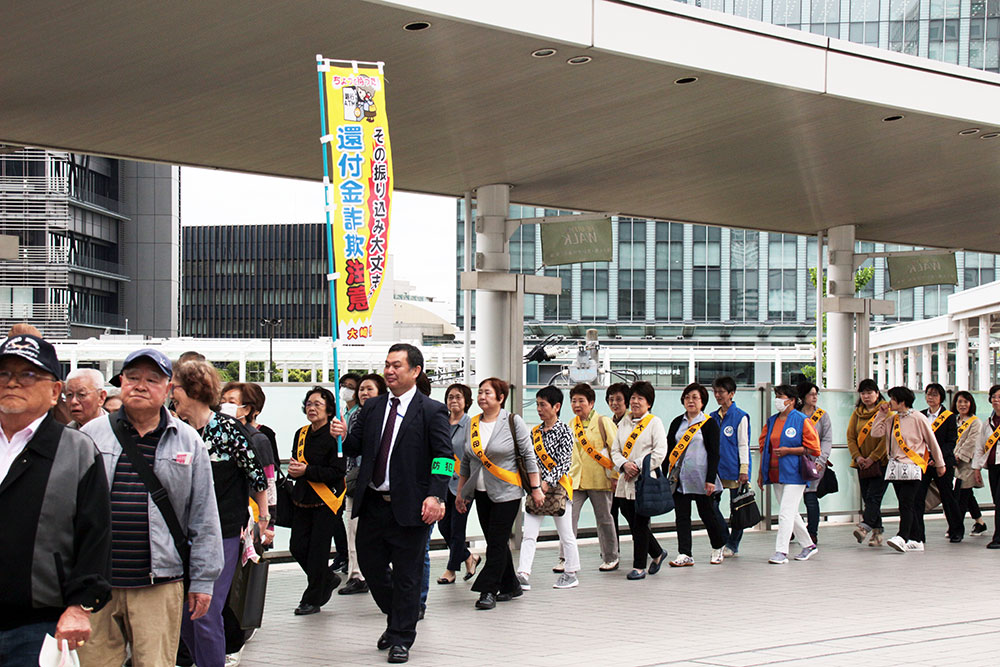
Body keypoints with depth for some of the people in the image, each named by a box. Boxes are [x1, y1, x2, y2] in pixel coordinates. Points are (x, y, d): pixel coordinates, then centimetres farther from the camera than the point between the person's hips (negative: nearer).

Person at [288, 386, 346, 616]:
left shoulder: (334, 436, -11)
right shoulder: (301, 434, 11)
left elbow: (338, 471, -17)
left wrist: (306, 471, -21)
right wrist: (293, 469, -4)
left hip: (326, 502, -7)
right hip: (303, 500, 7)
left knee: (318, 550, -2)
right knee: (297, 547, 3)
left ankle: (312, 600, 11)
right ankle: (328, 579, 27)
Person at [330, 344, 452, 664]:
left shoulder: (432, 411, -5)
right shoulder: (372, 408, 11)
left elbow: (444, 457, -9)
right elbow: (356, 448, 13)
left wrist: (435, 496, -20)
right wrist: (344, 437, -10)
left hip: (409, 507, -5)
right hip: (372, 505, 5)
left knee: (406, 574, 3)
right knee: (370, 566, 13)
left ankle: (401, 639, 17)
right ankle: (396, 619, 36)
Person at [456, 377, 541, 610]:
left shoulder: (513, 422, -6)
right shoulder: (473, 424, 8)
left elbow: (528, 456, -5)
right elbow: (466, 461, 15)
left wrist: (536, 488, -7)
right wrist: (461, 493, 16)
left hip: (506, 493, -5)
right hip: (482, 493, 5)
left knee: (497, 542, -8)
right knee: (495, 542, 9)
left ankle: (488, 591, -6)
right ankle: (510, 586, 21)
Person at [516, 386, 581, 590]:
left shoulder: (564, 432, -7)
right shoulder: (535, 432, 10)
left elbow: (563, 463, -15)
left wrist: (548, 483, -23)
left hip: (558, 487, -5)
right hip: (536, 488, 5)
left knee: (566, 533, 6)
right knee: (529, 533, -3)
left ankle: (571, 574, 19)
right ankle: (523, 574, -6)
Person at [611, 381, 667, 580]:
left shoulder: (654, 422, -2)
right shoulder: (624, 423, 14)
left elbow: (660, 452, -10)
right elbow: (615, 450, 12)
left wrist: (638, 467, -15)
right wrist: (625, 465, -8)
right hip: (625, 482, 6)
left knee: (640, 525, -3)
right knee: (634, 524, 9)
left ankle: (639, 567, 5)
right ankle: (657, 553, 30)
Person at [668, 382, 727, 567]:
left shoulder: (709, 423, -1)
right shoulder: (677, 423, 12)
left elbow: (714, 453, -5)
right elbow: (669, 450, 13)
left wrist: (710, 480, -12)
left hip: (700, 477, -4)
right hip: (679, 477, 4)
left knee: (707, 514, 4)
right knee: (681, 516, 1)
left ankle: (718, 548, 25)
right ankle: (685, 555, 4)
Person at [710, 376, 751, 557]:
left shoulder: (740, 417, -5)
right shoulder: (713, 417, 12)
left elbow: (743, 445, -7)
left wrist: (744, 470, -11)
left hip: (734, 471, -5)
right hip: (716, 470, 5)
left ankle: (733, 546, 14)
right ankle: (726, 540, 11)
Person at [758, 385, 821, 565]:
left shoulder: (802, 421, -6)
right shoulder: (771, 421, 13)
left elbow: (812, 448, -9)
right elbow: (764, 447, 17)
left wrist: (788, 450, -17)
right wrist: (761, 472, 13)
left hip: (794, 475, -7)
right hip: (775, 475, 7)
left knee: (786, 513, -12)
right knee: (791, 513, 14)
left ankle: (781, 552, -12)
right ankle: (808, 545, 28)